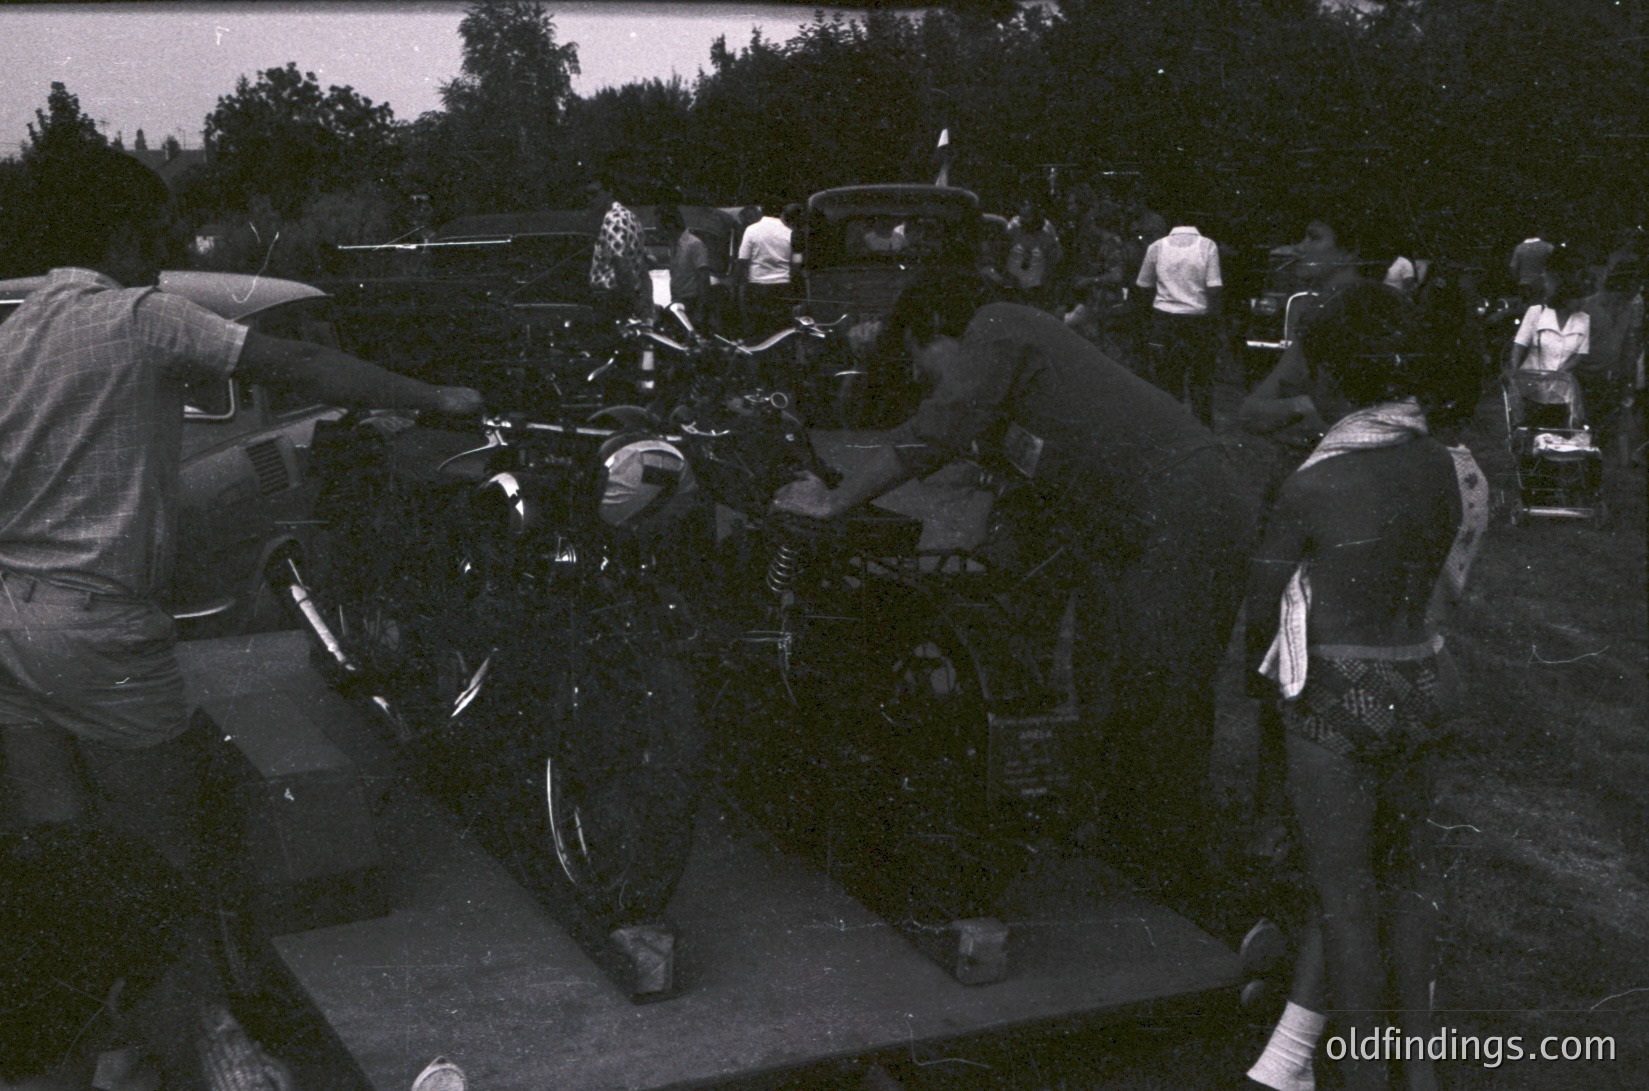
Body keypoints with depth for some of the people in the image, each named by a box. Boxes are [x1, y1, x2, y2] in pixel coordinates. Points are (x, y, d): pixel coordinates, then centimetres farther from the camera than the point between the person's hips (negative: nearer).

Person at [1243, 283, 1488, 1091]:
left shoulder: (1312, 486, -18)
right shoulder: (1448, 470, -2)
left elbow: (1264, 594, -7)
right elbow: (1444, 582, 7)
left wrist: (1259, 674, 12)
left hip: (1334, 699, -5)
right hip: (1420, 686, 5)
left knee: (1345, 892, 8)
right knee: (1404, 875, 18)